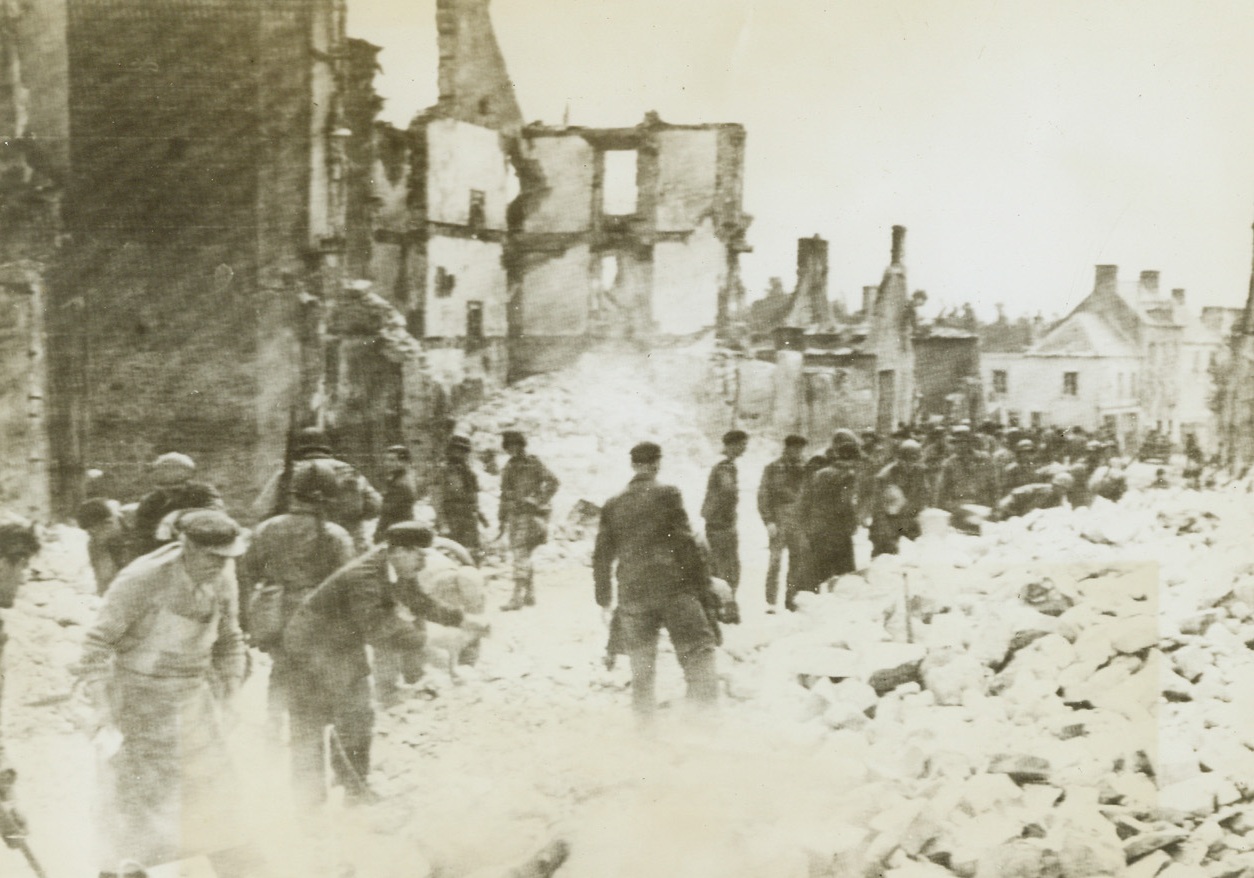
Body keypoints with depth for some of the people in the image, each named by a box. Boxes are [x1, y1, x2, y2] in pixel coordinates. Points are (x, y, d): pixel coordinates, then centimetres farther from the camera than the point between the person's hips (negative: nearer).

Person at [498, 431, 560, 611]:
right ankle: (530, 595, 20)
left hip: (530, 514, -7)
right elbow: (505, 494, 19)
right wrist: (502, 520, 17)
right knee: (520, 556, 10)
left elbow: (553, 481, -11)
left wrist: (539, 501, -17)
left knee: (521, 555, -13)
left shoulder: (534, 464, -4)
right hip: (515, 515, 7)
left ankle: (518, 597, -16)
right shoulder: (509, 468, 14)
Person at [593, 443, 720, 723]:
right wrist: (703, 583, 0)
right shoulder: (667, 494, -2)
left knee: (642, 669, 12)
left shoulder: (612, 506, 11)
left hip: (633, 595, 4)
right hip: (675, 589, -4)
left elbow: (602, 558, 13)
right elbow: (686, 543, -6)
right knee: (698, 656, -3)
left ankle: (645, 724, 14)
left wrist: (604, 600, 20)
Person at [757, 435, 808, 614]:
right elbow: (763, 495, -3)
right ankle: (771, 601, -4)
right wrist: (768, 521, -11)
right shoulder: (773, 468, -2)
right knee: (775, 559, -7)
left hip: (799, 520, 4)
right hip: (779, 520, -4)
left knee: (798, 559, 5)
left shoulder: (804, 468, 9)